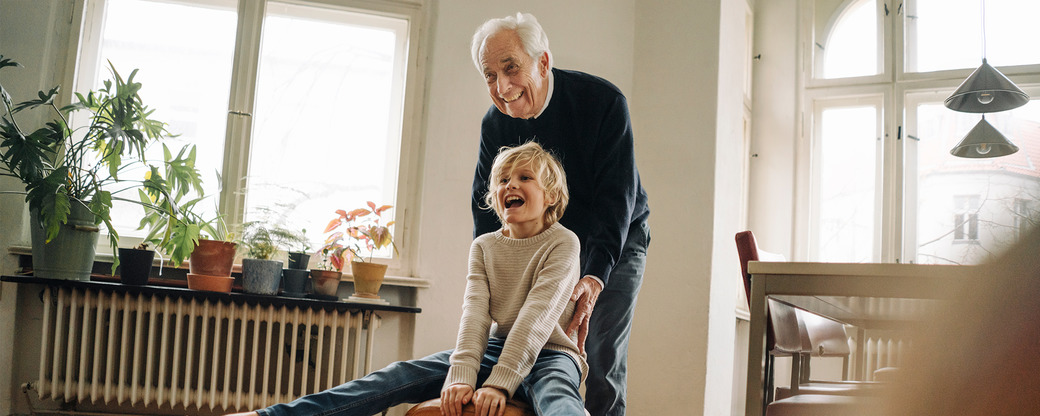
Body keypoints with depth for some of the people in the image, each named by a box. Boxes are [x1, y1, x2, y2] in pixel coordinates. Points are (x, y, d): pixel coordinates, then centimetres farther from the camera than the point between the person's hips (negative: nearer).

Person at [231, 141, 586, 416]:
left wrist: (499, 382, -30)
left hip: (548, 352, -4)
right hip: (496, 346, 4)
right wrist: (462, 374, -24)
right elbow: (474, 310, -7)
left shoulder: (562, 243, -7)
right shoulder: (483, 247, 9)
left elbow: (538, 314, -19)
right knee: (398, 376, -16)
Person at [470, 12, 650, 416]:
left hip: (616, 244, -4)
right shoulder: (494, 124, -10)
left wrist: (594, 277, -38)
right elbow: (486, 206, -5)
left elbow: (616, 197, -27)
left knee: (602, 361, -10)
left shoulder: (604, 102, -24)